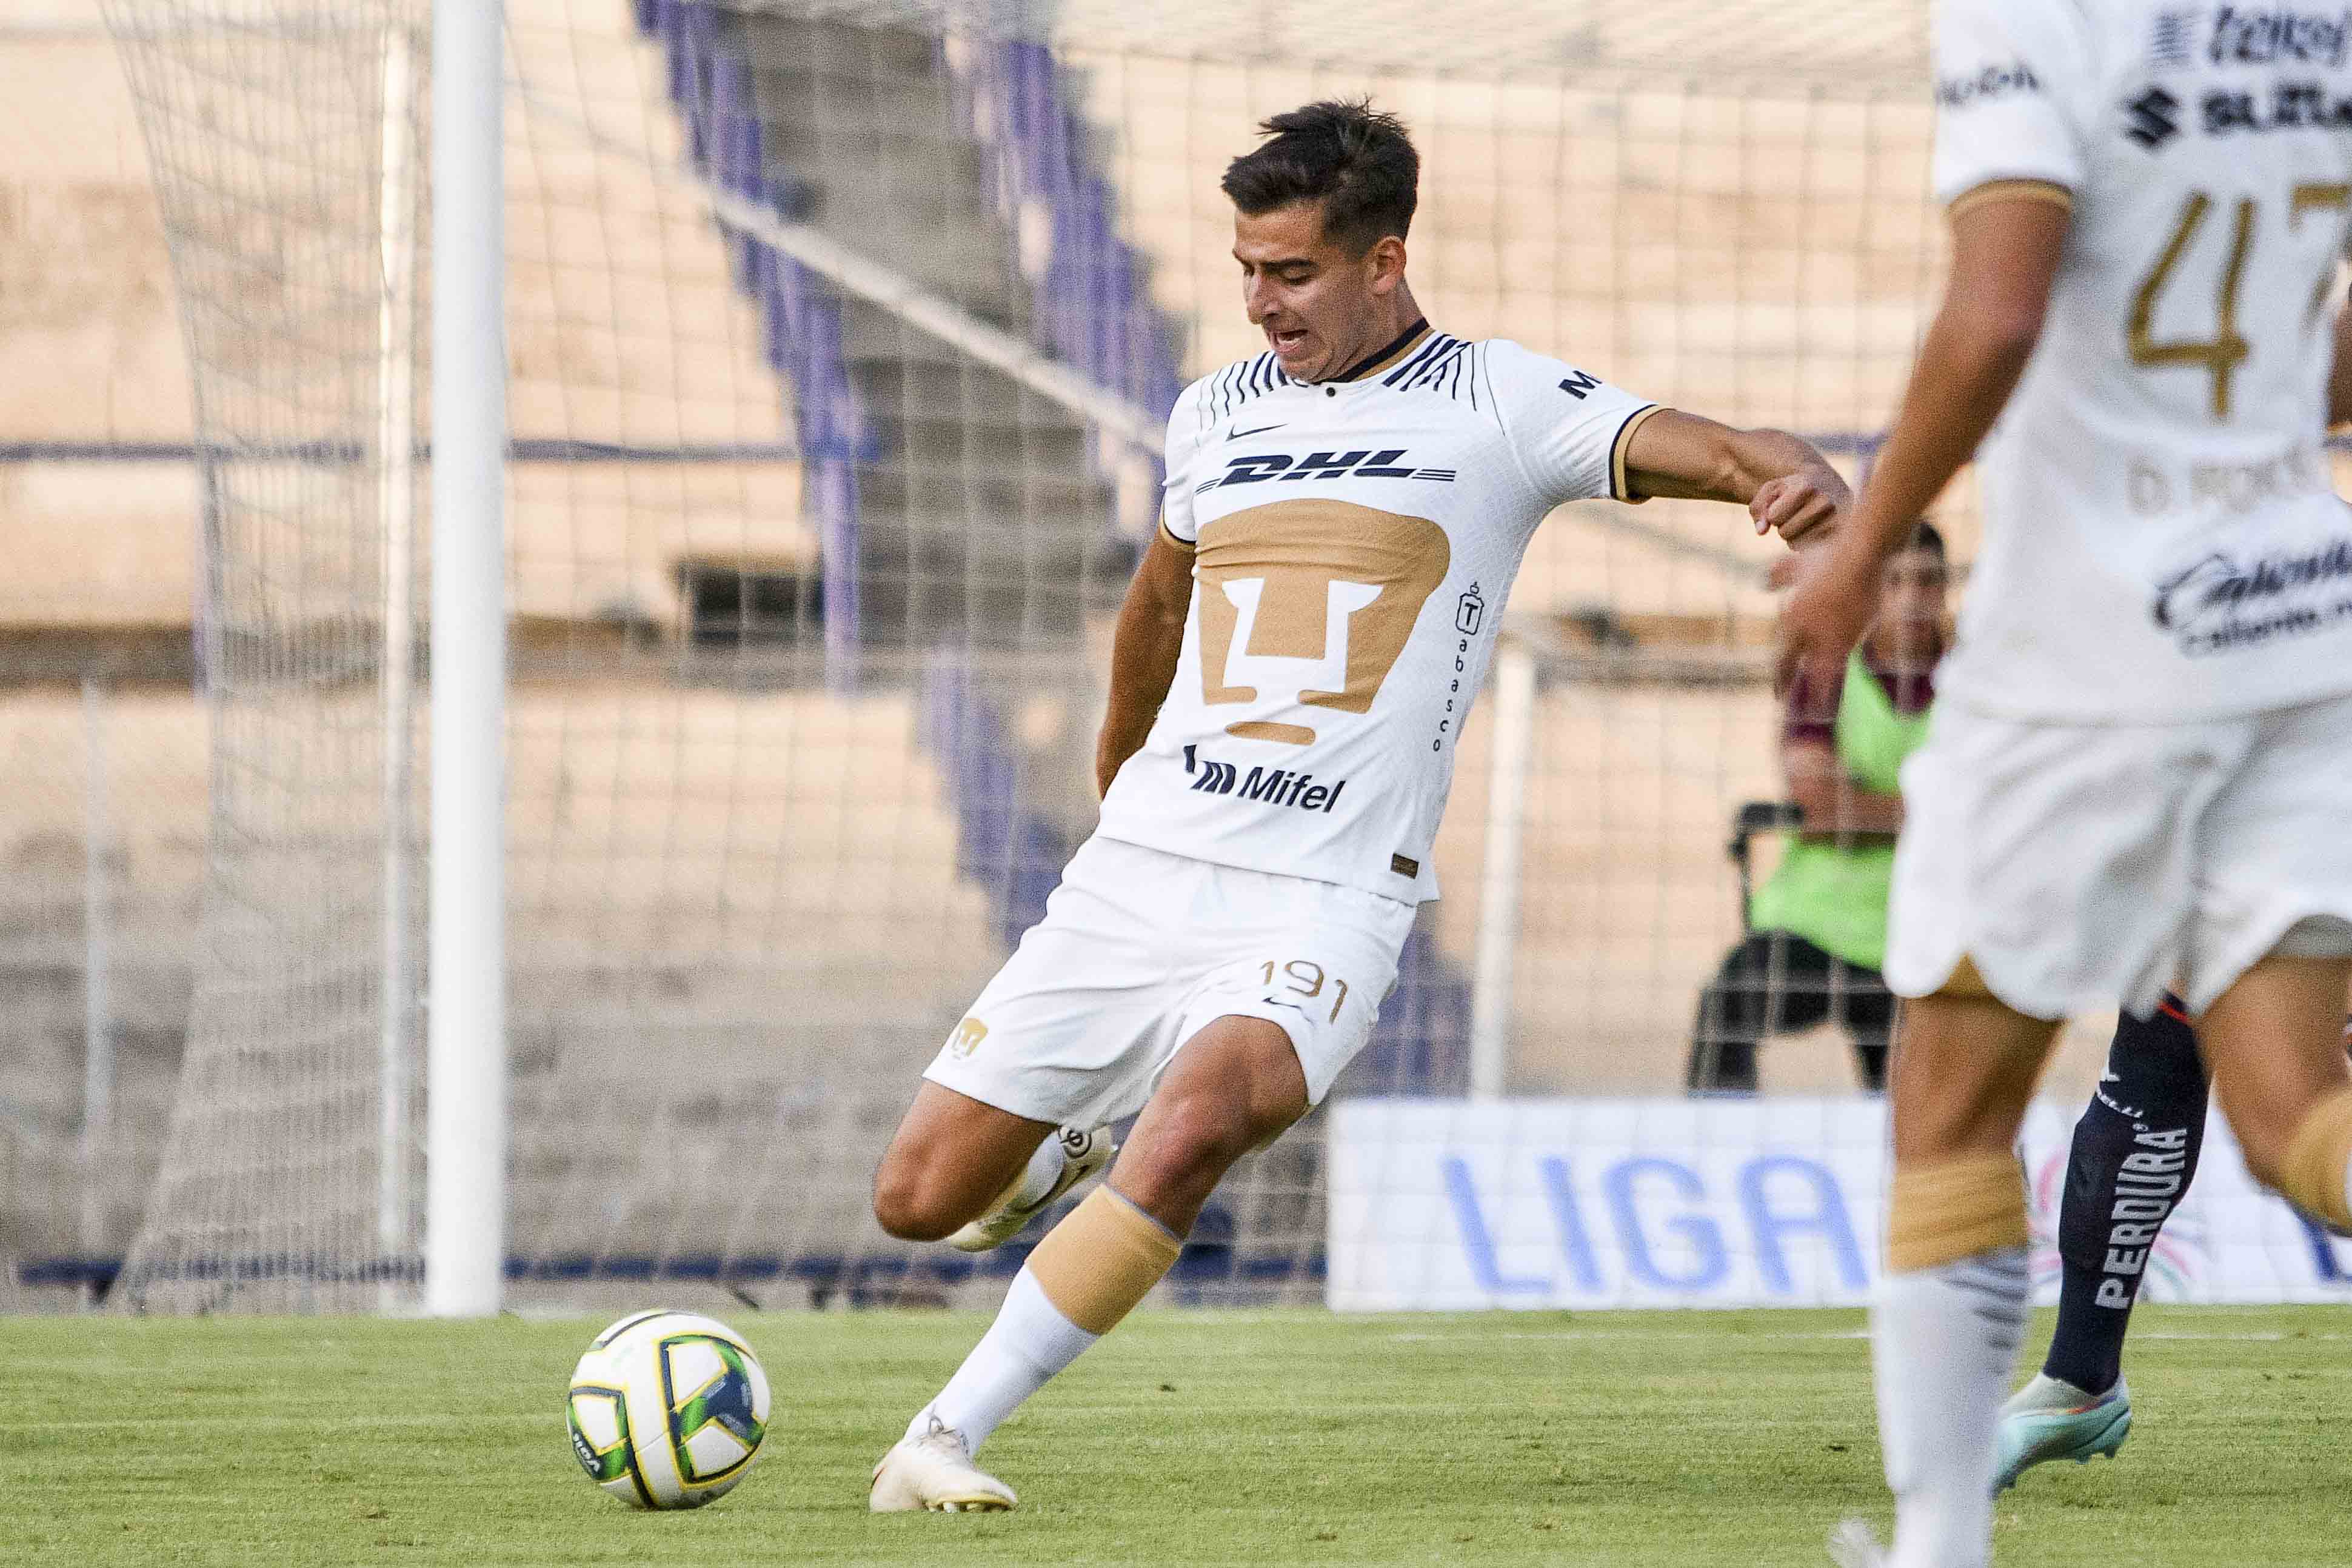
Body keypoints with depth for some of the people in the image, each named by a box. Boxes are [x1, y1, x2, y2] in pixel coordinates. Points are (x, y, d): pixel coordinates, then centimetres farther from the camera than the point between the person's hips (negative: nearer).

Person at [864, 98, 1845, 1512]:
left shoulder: (1497, 405, 0)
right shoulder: (1217, 414, 13)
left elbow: (1693, 449, -13)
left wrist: (1797, 476, -37)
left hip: (1323, 906, -5)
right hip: (1137, 872, 5)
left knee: (1198, 1122, -34)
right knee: (921, 1199, 0)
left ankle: (946, 1439, -25)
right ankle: (1075, 1143, 36)